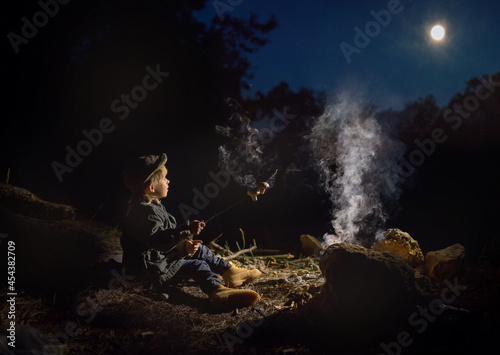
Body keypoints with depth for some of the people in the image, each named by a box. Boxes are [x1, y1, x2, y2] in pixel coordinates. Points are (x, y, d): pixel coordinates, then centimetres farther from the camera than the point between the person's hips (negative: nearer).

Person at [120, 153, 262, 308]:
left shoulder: (153, 206, 13)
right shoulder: (144, 211, -24)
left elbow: (168, 237, 18)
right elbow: (158, 240, -36)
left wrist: (185, 246, 1)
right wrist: (186, 231, -41)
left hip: (162, 257, 11)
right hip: (153, 269, -11)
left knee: (199, 250, 15)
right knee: (197, 265, -18)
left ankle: (230, 272, 21)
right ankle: (216, 290, -40)